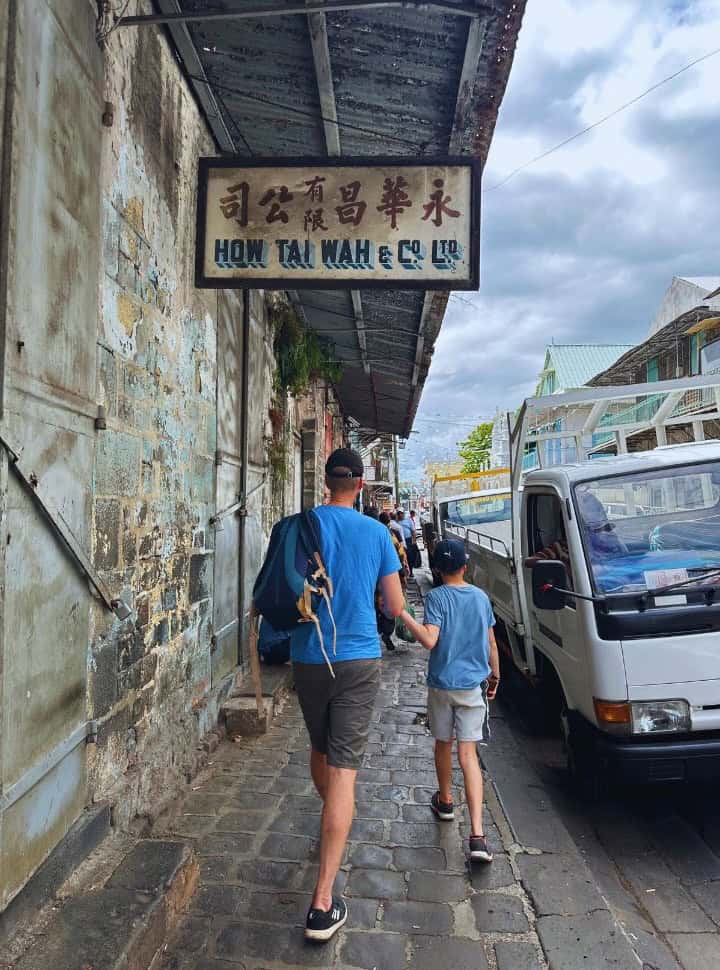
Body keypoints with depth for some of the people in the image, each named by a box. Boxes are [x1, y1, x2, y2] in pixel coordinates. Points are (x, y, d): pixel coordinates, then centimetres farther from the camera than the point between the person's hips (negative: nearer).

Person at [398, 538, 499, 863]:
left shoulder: (437, 597, -11)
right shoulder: (481, 597, 2)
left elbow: (430, 641, -22)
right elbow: (491, 644, 8)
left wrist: (402, 614, -20)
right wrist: (495, 676, 21)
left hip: (442, 684, -2)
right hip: (473, 685, 2)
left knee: (443, 744, 20)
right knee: (468, 754, 1)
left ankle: (445, 801, 41)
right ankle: (477, 834, -8)